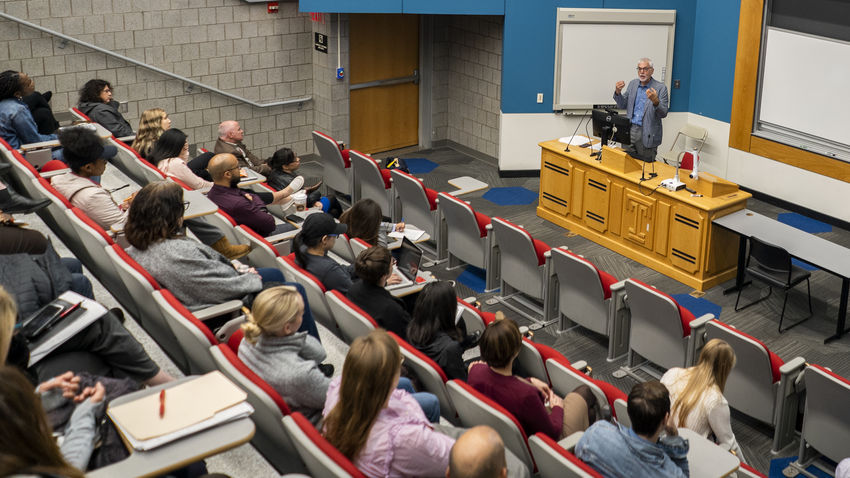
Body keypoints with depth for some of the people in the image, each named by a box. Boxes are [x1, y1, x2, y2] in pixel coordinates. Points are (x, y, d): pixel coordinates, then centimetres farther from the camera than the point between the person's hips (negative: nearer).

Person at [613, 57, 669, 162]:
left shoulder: (660, 88, -7)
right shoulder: (633, 84, 9)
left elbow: (663, 114, -11)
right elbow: (622, 105, 10)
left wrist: (655, 101, -30)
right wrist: (618, 92, -9)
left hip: (647, 134, -4)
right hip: (630, 130, 4)